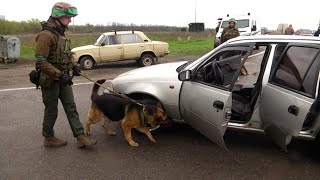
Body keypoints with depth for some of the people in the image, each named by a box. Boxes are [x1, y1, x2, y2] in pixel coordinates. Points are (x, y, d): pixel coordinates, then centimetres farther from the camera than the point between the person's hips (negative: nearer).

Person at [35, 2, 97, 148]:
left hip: (63, 79, 8)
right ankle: (49, 139, 25)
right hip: (50, 80, -8)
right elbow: (40, 61, -23)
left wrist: (73, 66, 6)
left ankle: (81, 137, 10)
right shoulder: (46, 35, -18)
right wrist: (59, 75, -29)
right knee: (51, 110, 6)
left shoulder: (61, 33, 10)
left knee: (71, 107, 6)